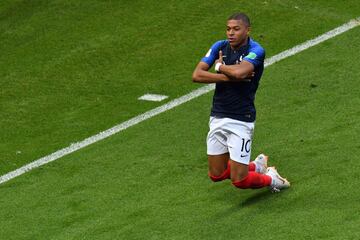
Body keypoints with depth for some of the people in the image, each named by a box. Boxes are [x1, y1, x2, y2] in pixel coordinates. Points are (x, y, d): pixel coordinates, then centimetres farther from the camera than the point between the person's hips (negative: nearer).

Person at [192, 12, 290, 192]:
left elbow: (239, 71, -33)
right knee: (216, 175, 13)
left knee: (239, 180, -5)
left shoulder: (256, 50, -13)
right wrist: (230, 76, -17)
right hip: (217, 117, 6)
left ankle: (270, 179, 25)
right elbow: (197, 75, -8)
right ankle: (256, 166, 36)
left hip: (241, 121, -6)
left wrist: (219, 66, -12)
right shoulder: (220, 47, 2)